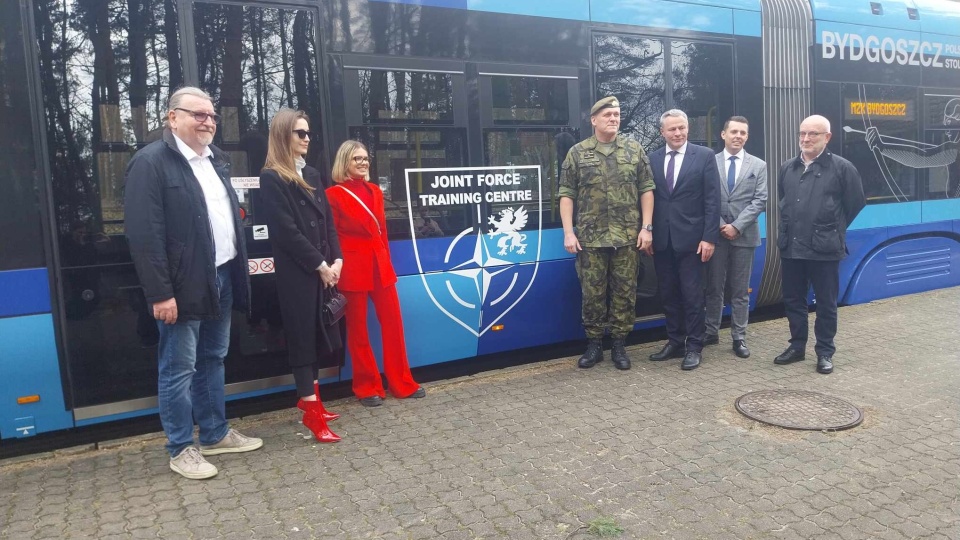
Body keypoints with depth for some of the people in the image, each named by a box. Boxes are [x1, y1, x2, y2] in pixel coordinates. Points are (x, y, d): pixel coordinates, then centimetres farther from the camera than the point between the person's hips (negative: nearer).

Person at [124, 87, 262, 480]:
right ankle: (181, 449, 16)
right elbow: (145, 234, -17)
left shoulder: (216, 159, 15)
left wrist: (237, 272, 12)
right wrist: (160, 293, -20)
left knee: (212, 360, 17)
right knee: (179, 369, 3)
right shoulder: (151, 162, -11)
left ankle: (216, 434, 30)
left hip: (221, 277, 8)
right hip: (184, 285, -8)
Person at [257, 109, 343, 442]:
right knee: (302, 336, -1)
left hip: (322, 270, 7)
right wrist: (320, 265, -11)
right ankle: (311, 410, 5)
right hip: (296, 273, -7)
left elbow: (327, 221, 12)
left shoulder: (312, 175, 15)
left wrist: (336, 260, 0)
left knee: (318, 334, 12)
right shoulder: (271, 178, -7)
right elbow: (286, 231, -13)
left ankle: (309, 398, 26)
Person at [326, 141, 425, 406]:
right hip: (353, 268, -6)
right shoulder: (333, 194, -6)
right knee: (357, 329, 6)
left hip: (381, 265, 6)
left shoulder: (375, 191, 13)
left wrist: (386, 259, 12)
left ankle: (402, 383, 20)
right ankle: (367, 387, 18)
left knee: (393, 323, 8)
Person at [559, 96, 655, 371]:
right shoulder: (577, 153, 3)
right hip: (590, 238, -1)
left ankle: (619, 345, 19)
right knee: (592, 292, 6)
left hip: (628, 237, 1)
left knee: (624, 292, 7)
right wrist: (568, 233, -6)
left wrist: (646, 227, -2)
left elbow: (646, 190, 6)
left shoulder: (634, 150, 6)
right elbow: (567, 194, 1)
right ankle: (593, 345, 19)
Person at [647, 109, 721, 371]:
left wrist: (709, 237, -11)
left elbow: (712, 200, -5)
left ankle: (694, 347, 14)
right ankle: (675, 342, 23)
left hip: (690, 238, -3)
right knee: (668, 294, 11)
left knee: (692, 295, 3)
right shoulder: (653, 159, 8)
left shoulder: (704, 156, -1)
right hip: (662, 240, 3)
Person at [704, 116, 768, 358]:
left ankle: (739, 338, 13)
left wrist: (737, 226, -12)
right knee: (714, 287, 7)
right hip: (716, 234, 0)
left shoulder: (758, 165, 6)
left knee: (740, 290, 6)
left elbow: (760, 201, -2)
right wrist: (719, 225, -9)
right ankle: (711, 332, 19)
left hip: (744, 235, 0)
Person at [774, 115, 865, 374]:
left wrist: (834, 230, 7)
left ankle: (825, 352, 19)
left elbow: (855, 204, 1)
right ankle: (797, 346, 27)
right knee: (792, 300, 13)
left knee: (826, 303, 6)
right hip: (791, 247, 5)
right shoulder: (787, 168, 9)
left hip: (824, 248, -4)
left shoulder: (842, 167, -5)